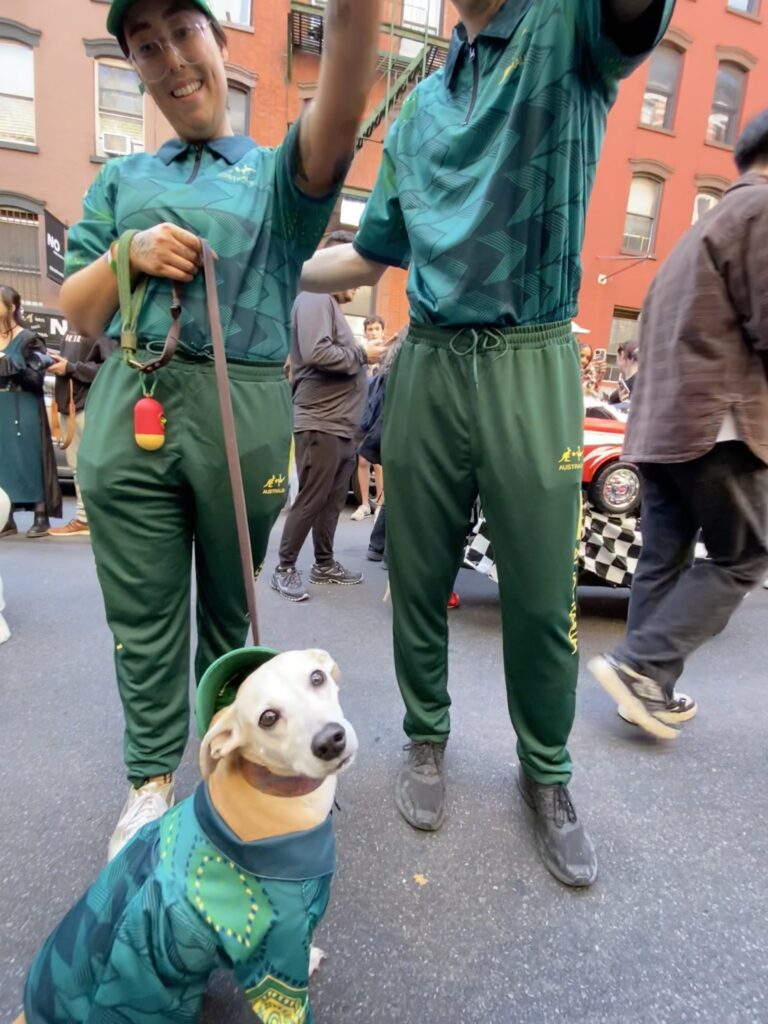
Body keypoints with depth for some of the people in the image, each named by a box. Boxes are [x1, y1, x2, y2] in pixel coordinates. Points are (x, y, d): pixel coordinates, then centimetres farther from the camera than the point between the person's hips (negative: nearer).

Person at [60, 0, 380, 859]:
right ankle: (152, 776, 27)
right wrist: (127, 253, -4)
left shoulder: (277, 172, 11)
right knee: (143, 613, 6)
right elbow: (77, 315, 15)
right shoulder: (121, 180, 19)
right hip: (127, 411, 3)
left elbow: (337, 117, -12)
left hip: (243, 416, -2)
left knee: (229, 610, 12)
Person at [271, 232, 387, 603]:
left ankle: (324, 564, 22)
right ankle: (285, 568, 8)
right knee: (310, 500, -4)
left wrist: (362, 355, 6)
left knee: (333, 499, 12)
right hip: (320, 424, -9)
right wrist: (361, 355, -13)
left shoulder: (331, 303, 22)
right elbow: (316, 353, -23)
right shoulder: (315, 298, -9)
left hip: (341, 425, 10)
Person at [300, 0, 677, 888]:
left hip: (530, 365, -3)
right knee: (418, 582, 8)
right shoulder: (416, 113, 21)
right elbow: (370, 257, 24)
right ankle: (427, 738, 32)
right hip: (427, 365, 4)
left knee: (541, 600, 3)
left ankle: (546, 772, 27)